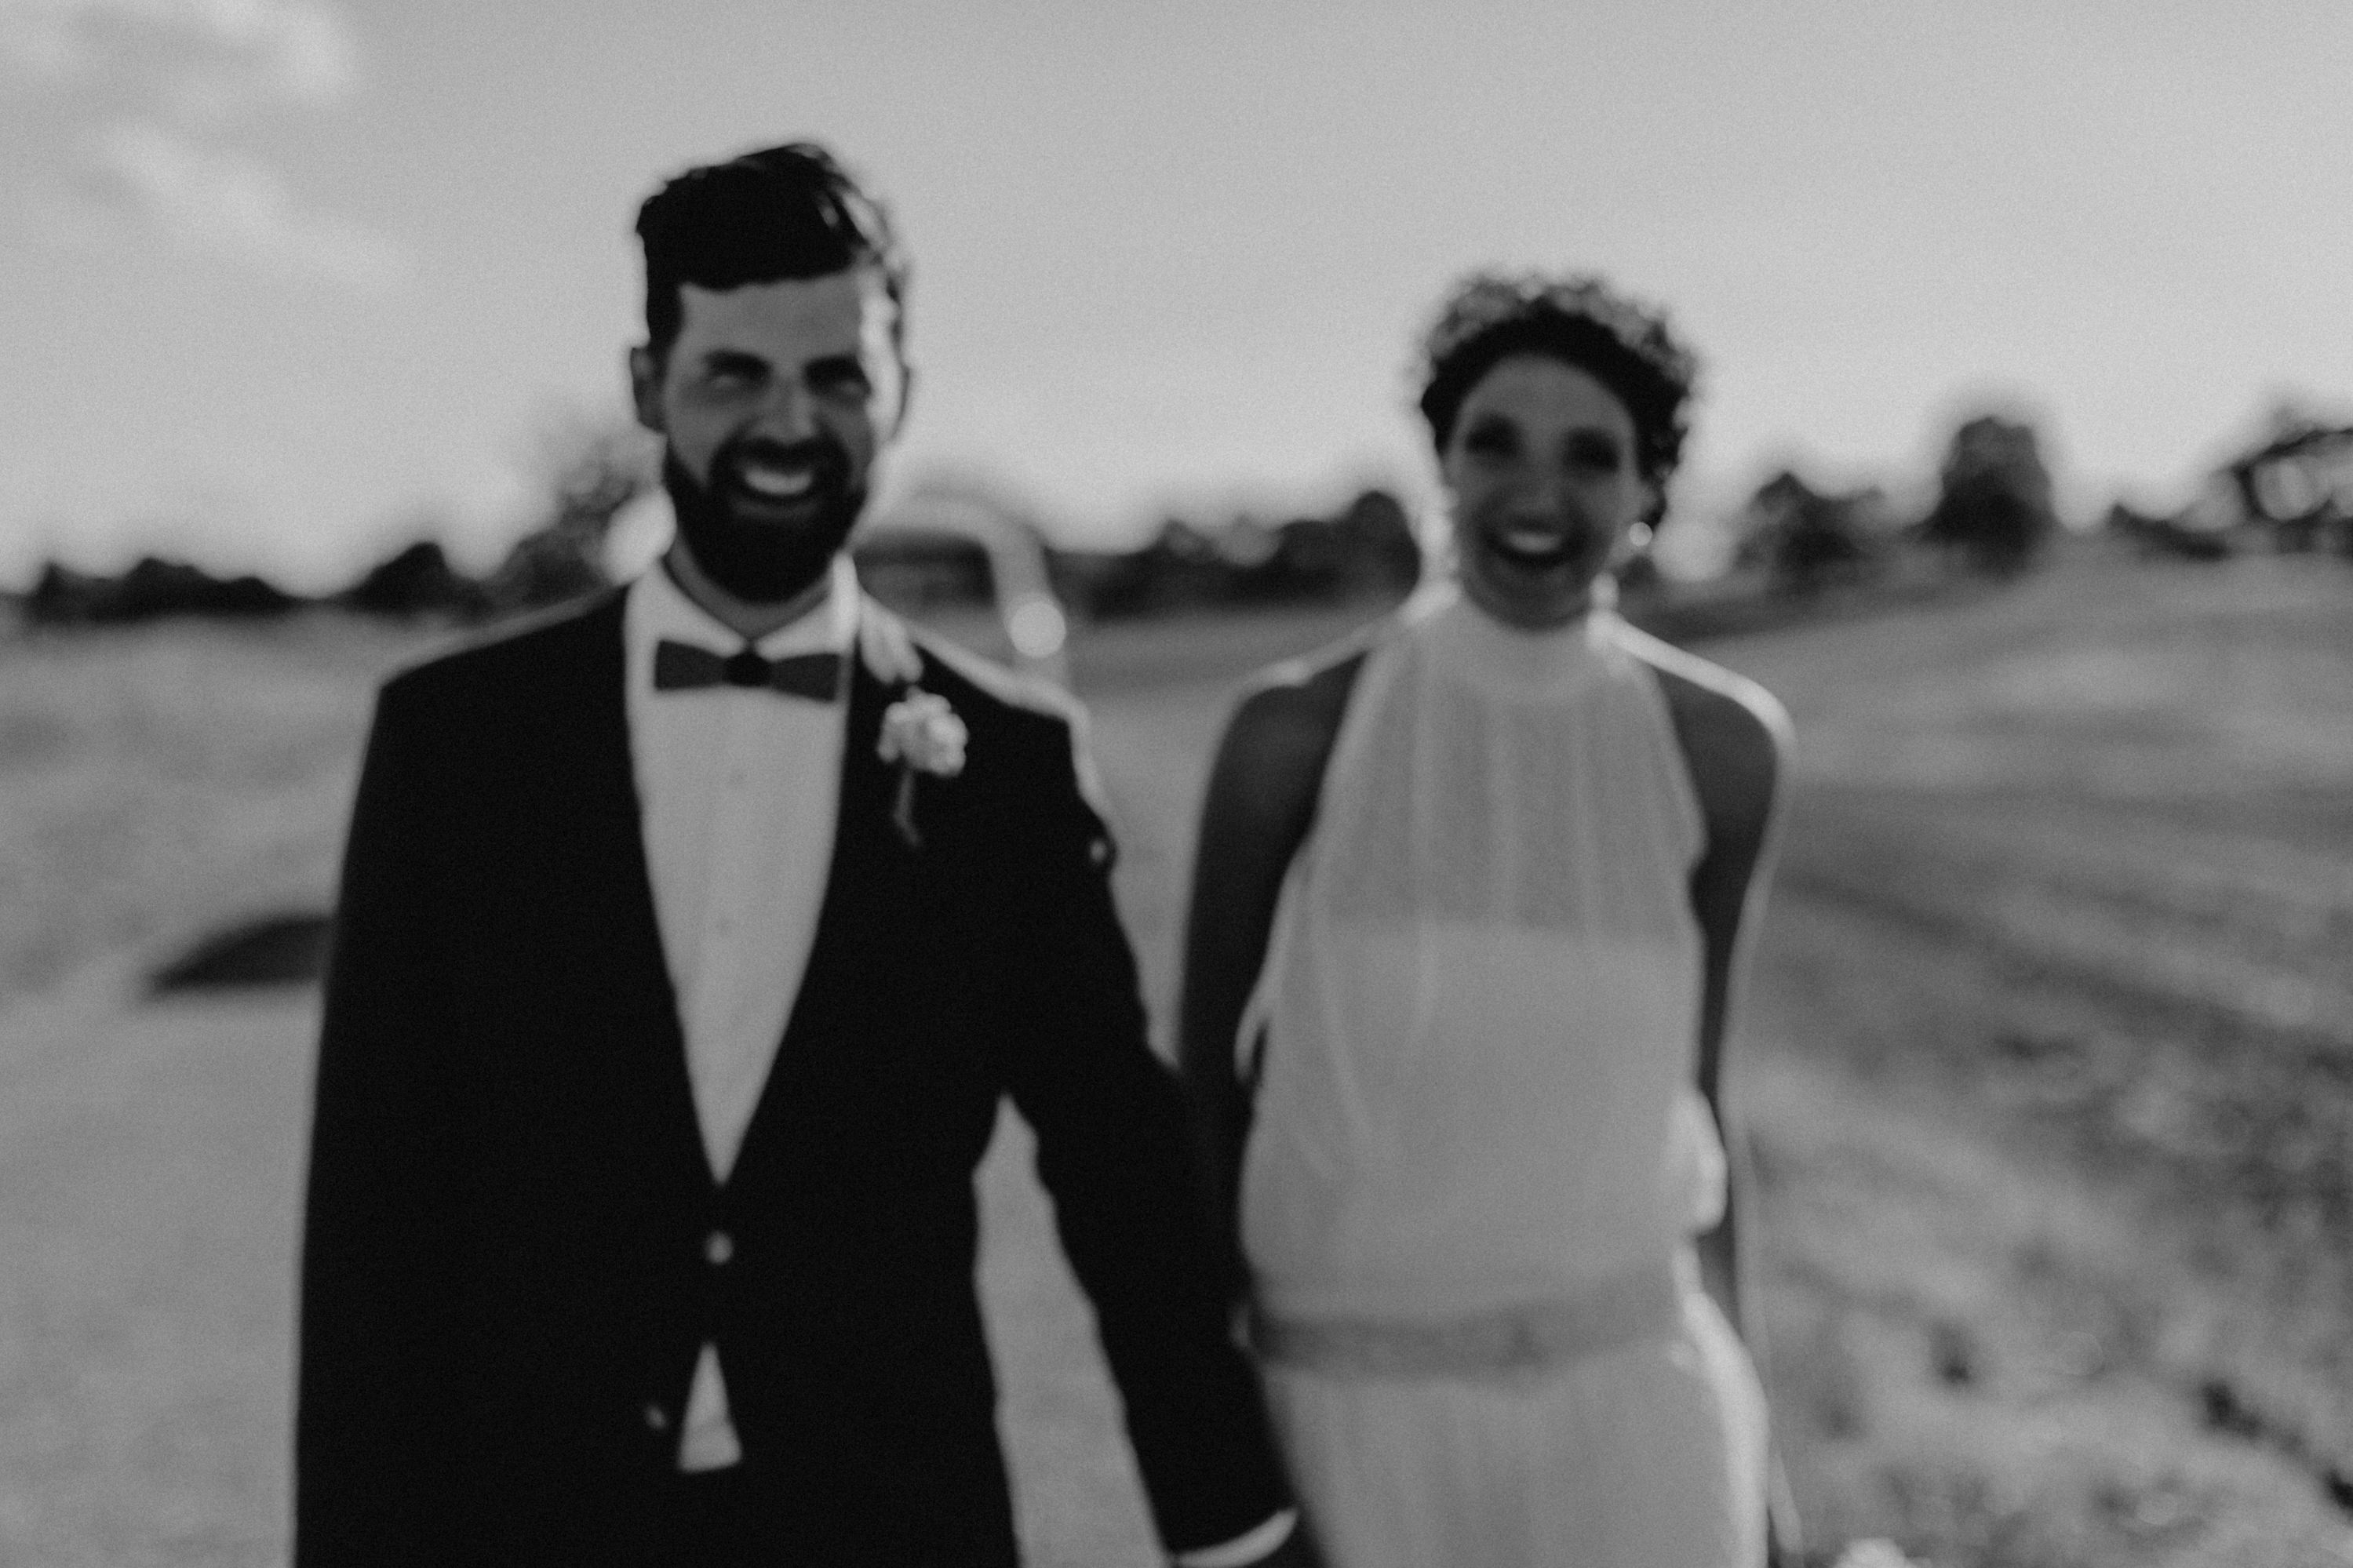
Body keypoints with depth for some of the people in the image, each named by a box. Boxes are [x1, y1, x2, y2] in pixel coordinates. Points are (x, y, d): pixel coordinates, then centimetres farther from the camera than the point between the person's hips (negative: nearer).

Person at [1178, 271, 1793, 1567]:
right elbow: (1208, 1088, 0)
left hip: (1631, 1380, 2)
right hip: (1351, 1390, -1)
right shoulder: (1300, 732, -8)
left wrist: (1736, 1406, 12)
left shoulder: (1717, 749, -2)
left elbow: (1688, 1090, 8)